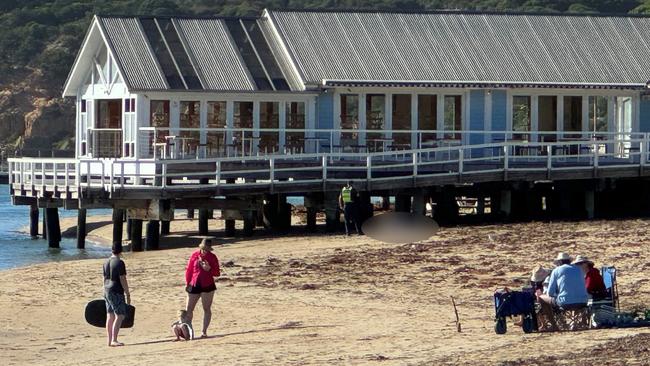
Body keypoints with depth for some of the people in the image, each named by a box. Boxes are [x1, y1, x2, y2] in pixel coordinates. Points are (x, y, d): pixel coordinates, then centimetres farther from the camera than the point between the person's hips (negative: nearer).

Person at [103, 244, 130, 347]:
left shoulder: (106, 263, 11)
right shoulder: (120, 263, -13)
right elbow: (123, 280, -15)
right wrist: (128, 294, -10)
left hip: (107, 291, 8)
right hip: (116, 292, -8)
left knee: (110, 316, 10)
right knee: (120, 316, -8)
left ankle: (110, 340, 12)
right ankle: (114, 340, -15)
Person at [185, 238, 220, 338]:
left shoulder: (212, 257, -1)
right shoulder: (194, 255, 1)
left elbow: (217, 273, 0)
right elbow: (189, 270, 7)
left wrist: (209, 269, -19)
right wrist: (187, 283, 2)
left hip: (207, 286, -1)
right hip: (194, 285, 1)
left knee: (207, 309, 4)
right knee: (188, 309, 3)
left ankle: (204, 331, 11)